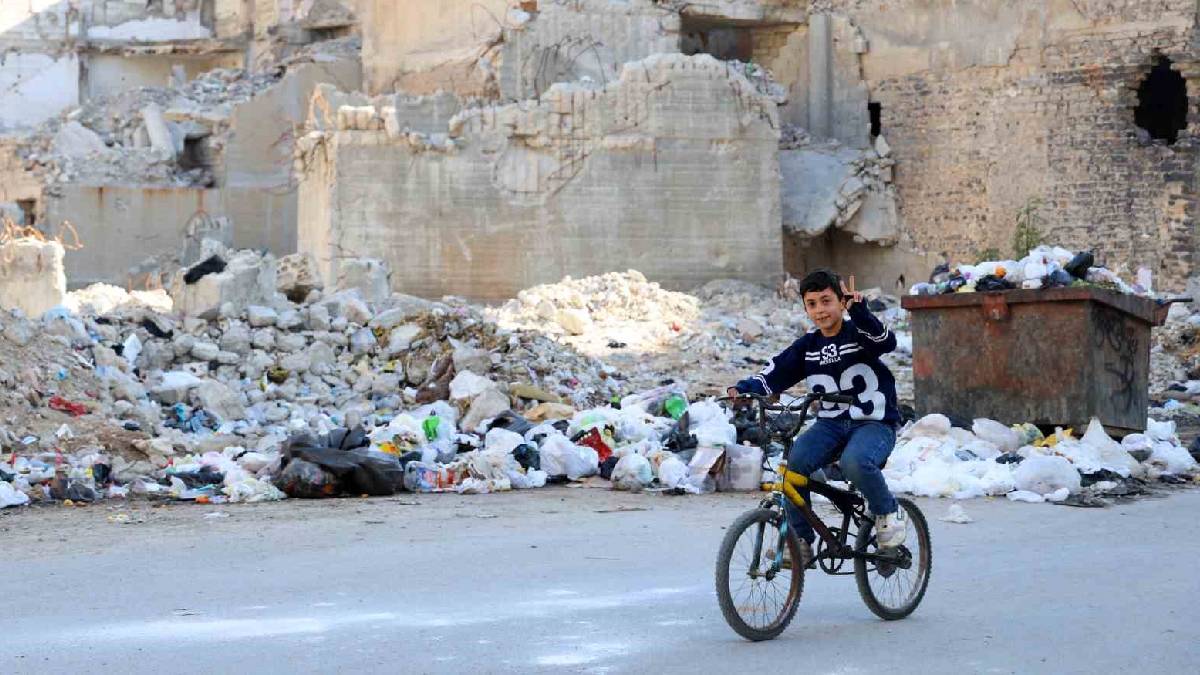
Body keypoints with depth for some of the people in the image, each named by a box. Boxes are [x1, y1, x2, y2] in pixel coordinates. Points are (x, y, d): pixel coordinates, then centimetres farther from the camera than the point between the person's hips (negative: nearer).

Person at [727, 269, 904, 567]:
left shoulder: (858, 334, -5)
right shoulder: (807, 346, 9)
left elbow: (885, 341, -27)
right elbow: (776, 372, 4)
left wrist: (858, 310, -43)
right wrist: (744, 388, -15)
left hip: (874, 423, -5)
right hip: (830, 423, 5)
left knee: (855, 462, -37)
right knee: (793, 462, -24)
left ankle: (889, 512, -6)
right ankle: (801, 541, -10)